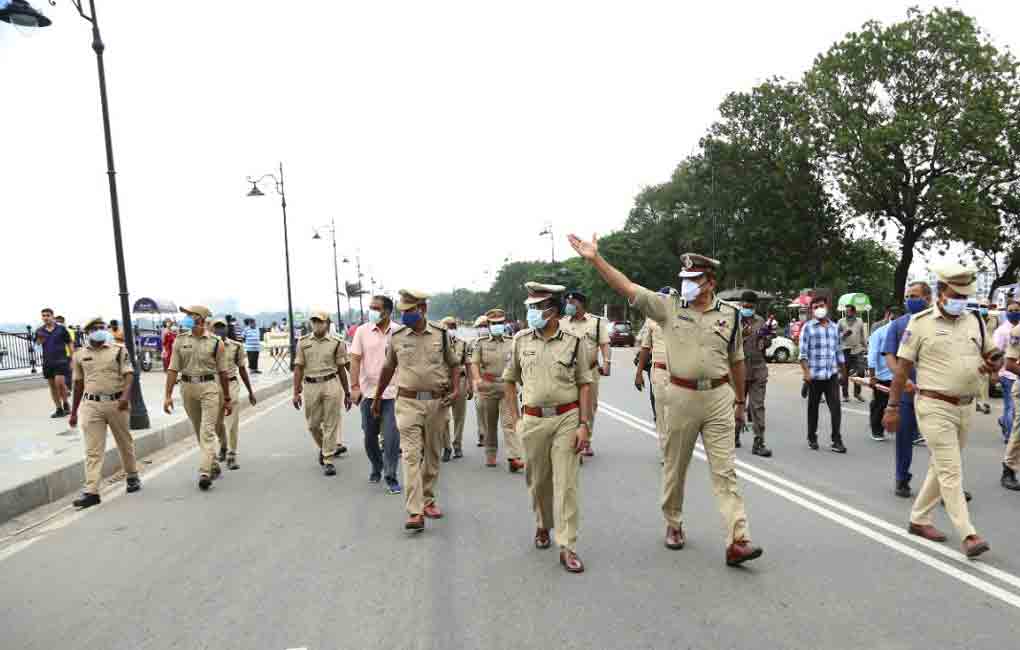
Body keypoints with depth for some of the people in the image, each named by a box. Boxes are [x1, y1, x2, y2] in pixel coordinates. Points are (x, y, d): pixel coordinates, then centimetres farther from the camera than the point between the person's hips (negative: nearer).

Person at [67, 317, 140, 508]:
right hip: (92, 405, 1)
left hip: (117, 403, -1)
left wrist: (126, 395, -27)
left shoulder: (119, 350, 1)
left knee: (125, 443, 13)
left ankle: (132, 476, 31)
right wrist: (74, 412, 17)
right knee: (93, 450, -2)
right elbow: (79, 383, 15)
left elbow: (128, 374, -8)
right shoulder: (80, 355, 9)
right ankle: (91, 491, -3)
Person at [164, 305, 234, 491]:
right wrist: (168, 395, -4)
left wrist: (227, 399, 5)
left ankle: (205, 473, -12)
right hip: (187, 387, 4)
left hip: (209, 387, -4)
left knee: (208, 431, -10)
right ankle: (214, 466, 30)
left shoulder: (215, 342, -4)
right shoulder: (180, 340, 3)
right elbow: (173, 369, 3)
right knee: (199, 432, 14)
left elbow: (223, 372, 1)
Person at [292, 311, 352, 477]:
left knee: (331, 424, 0)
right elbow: (298, 368, 6)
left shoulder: (336, 342, 1)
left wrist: (347, 393, 8)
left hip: (331, 385, -2)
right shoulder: (303, 342, 6)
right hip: (310, 386, 2)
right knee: (312, 424, 9)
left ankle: (328, 460, 10)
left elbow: (341, 369, 6)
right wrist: (296, 392, 1)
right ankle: (323, 448, 38)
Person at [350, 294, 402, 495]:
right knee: (370, 435, 13)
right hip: (368, 392, 2)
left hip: (392, 393, -2)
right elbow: (355, 360, -1)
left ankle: (390, 477, 7)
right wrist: (355, 386, -8)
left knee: (391, 437, -5)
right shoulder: (362, 331, 0)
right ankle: (376, 468, 37)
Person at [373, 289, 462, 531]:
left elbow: (453, 364, 11)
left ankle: (428, 499, 30)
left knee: (432, 454, 12)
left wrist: (456, 389, -4)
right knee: (411, 455, -9)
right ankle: (415, 512, -10)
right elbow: (388, 368, 14)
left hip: (437, 402, 1)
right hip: (408, 402, -1)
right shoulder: (396, 337, 1)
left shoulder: (441, 334, 1)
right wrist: (377, 398, 19)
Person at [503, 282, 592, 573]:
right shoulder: (521, 339, 3)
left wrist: (584, 425, -7)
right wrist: (515, 419, 7)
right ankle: (543, 525, 40)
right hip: (533, 420, 3)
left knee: (566, 484, -2)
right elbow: (509, 380, 13)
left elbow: (585, 385, 0)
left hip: (567, 419, -2)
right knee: (538, 481, 15)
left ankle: (567, 547, 6)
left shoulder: (574, 342, -3)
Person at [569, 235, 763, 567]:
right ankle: (673, 524, 32)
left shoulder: (729, 315, 4)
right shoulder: (669, 307, -1)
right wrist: (595, 258, -17)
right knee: (675, 467, 12)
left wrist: (740, 401, 18)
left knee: (724, 470, -1)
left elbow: (736, 361, 13)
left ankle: (737, 541, 0)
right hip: (680, 396, 0)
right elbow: (628, 288, -9)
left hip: (719, 397, 0)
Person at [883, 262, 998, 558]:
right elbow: (902, 367, -6)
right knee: (950, 471, -7)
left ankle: (918, 520, 28)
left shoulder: (975, 321, 9)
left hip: (965, 407, 6)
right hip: (934, 406, -6)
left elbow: (993, 354, 20)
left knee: (940, 467, 15)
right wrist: (892, 407, -8)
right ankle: (969, 535, -4)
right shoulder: (921, 323, -7)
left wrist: (994, 364, -6)